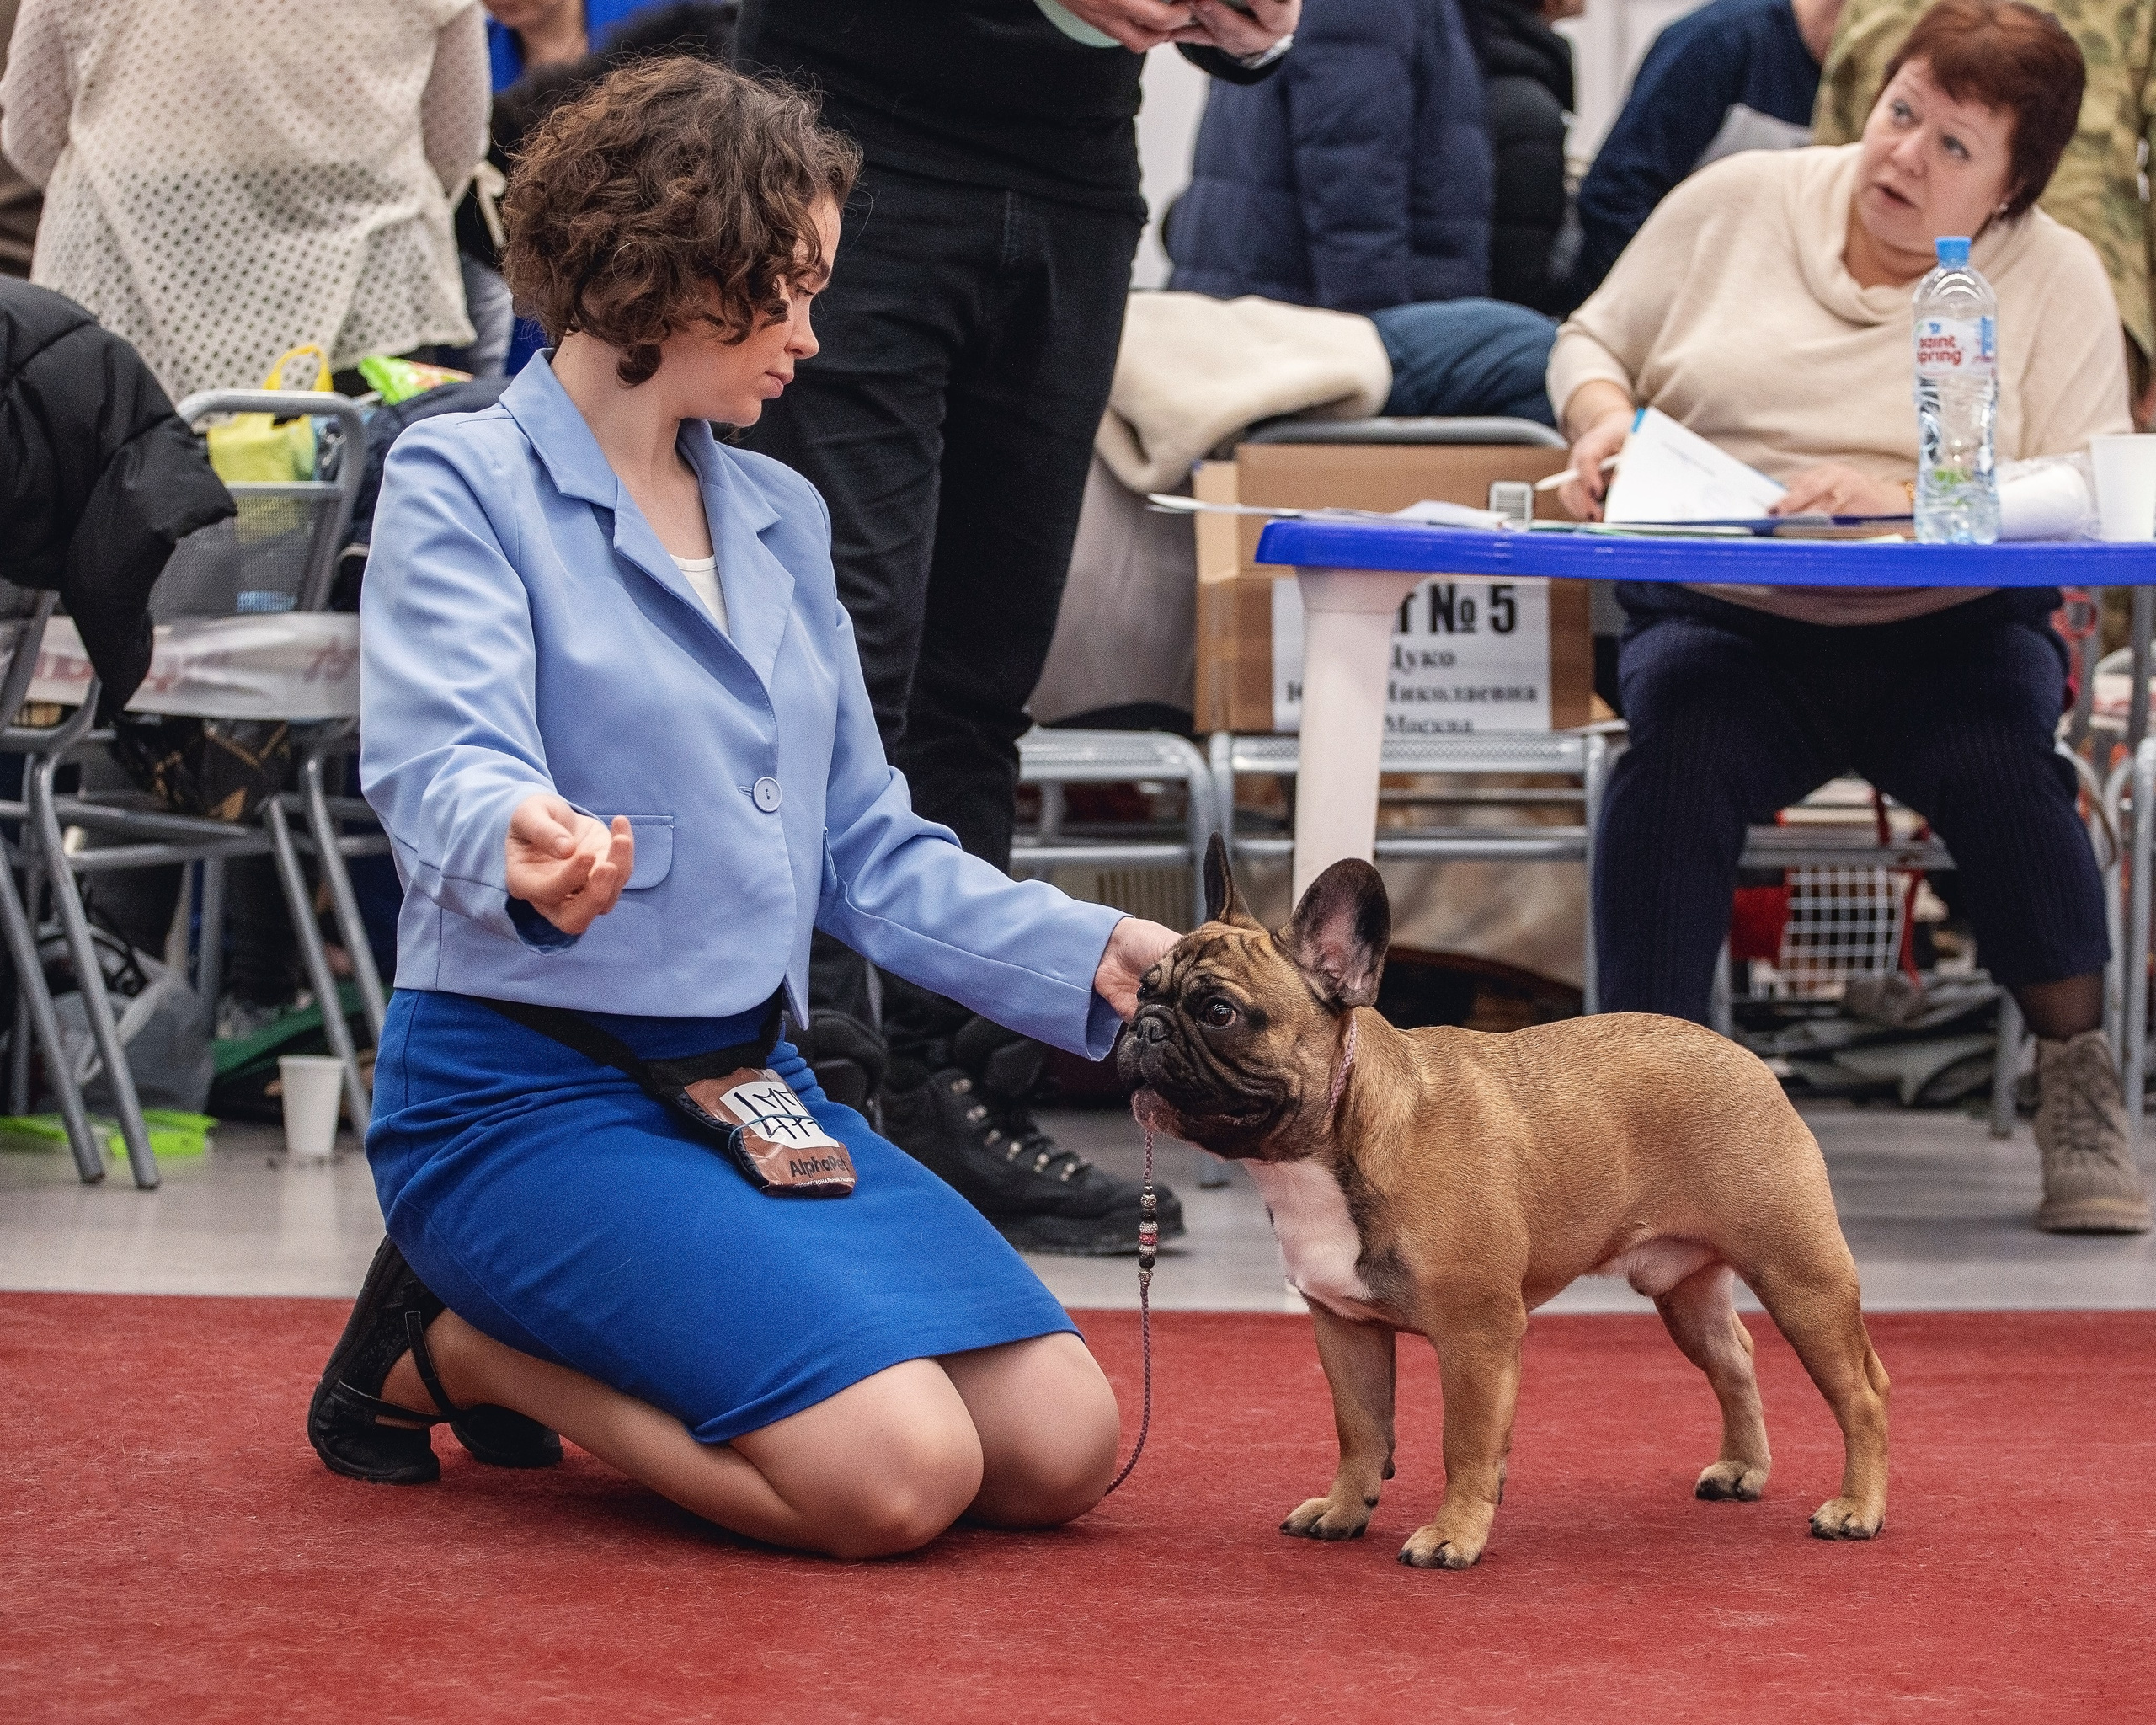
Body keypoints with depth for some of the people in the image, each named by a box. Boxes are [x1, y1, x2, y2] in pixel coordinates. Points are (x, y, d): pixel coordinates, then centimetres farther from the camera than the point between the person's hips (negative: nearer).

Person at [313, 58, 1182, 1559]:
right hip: (531, 1090, -8)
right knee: (899, 1475, -24)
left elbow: (867, 853, 19)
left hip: (749, 1083, 8)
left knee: (1064, 1447, -8)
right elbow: (440, 769, -23)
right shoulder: (464, 484, -6)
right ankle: (449, 1349, -1)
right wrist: (527, 849, -47)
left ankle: (529, 1348, 8)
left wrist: (1098, 955, 6)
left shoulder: (781, 517, 16)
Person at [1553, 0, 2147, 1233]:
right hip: (1722, 620, 1)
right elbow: (1594, 340, 20)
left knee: (1998, 760, -32)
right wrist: (1604, 419, -4)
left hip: (1950, 628, -1)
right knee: (1684, 746, -33)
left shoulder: (2057, 279, 5)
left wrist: (1907, 502, -20)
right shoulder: (1739, 203, 10)